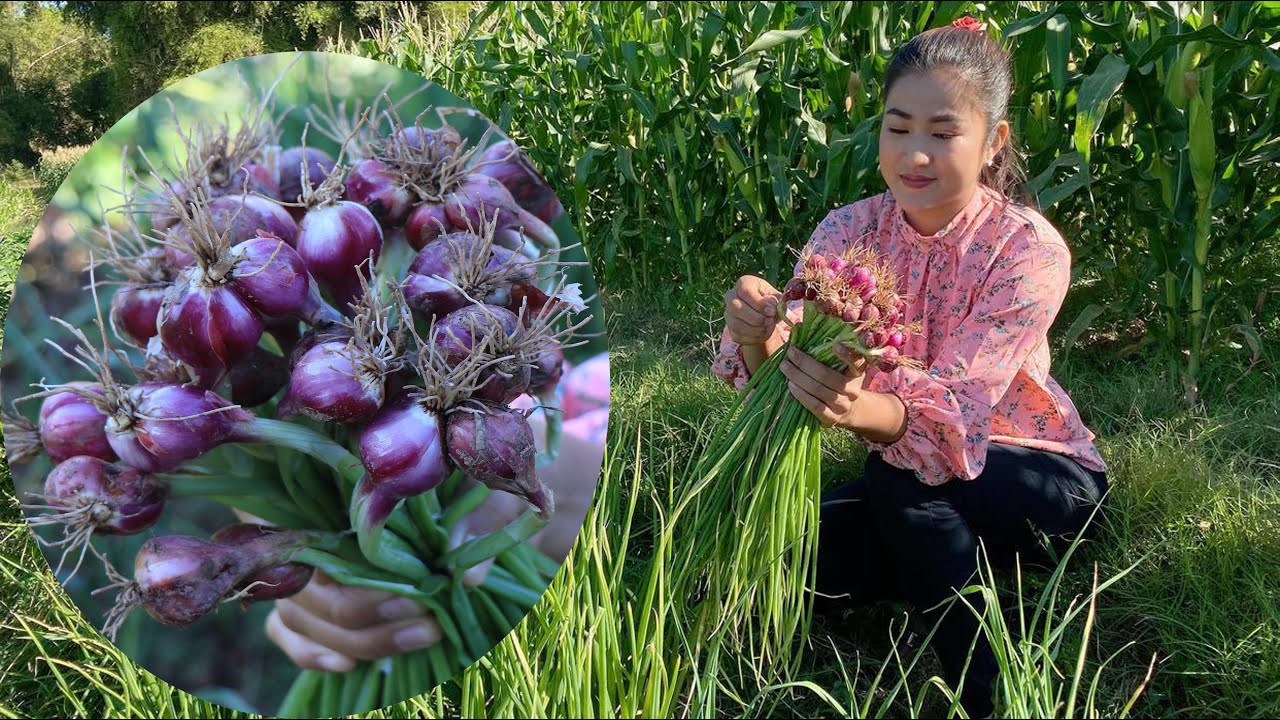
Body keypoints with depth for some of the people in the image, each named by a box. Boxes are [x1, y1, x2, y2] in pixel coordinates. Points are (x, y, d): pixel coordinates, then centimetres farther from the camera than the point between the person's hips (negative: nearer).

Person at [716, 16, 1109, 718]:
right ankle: (953, 566, 5)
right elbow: (795, 350, -24)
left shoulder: (1030, 250, -22)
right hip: (905, 475, 4)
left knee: (898, 476, -34)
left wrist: (865, 411, -56)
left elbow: (957, 410, -34)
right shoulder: (850, 229, -9)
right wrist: (757, 336, -49)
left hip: (1038, 478, -4)